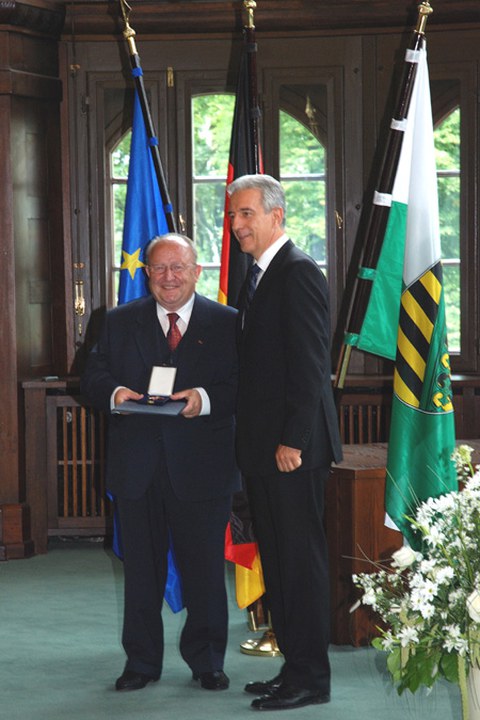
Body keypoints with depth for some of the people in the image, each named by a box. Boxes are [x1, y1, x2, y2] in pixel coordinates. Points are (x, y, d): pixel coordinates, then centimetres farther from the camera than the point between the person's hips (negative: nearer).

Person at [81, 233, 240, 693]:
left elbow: (243, 386, -4)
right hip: (137, 466, 2)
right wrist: (114, 393, -16)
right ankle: (141, 661, 20)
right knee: (141, 567, 9)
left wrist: (206, 399, -22)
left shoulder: (226, 323, 3)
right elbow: (92, 378, 6)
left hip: (202, 467, -2)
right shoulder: (120, 322, 10)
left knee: (204, 566, 4)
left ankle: (206, 661, 18)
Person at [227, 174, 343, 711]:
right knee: (276, 560, 13)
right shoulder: (257, 275, 17)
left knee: (301, 559, -4)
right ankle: (294, 667, 21)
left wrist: (292, 441, -21)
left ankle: (310, 678, 3)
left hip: (293, 449, -10)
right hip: (262, 446, 10)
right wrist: (251, 440, 16)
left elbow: (310, 365, -18)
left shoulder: (298, 272, -13)